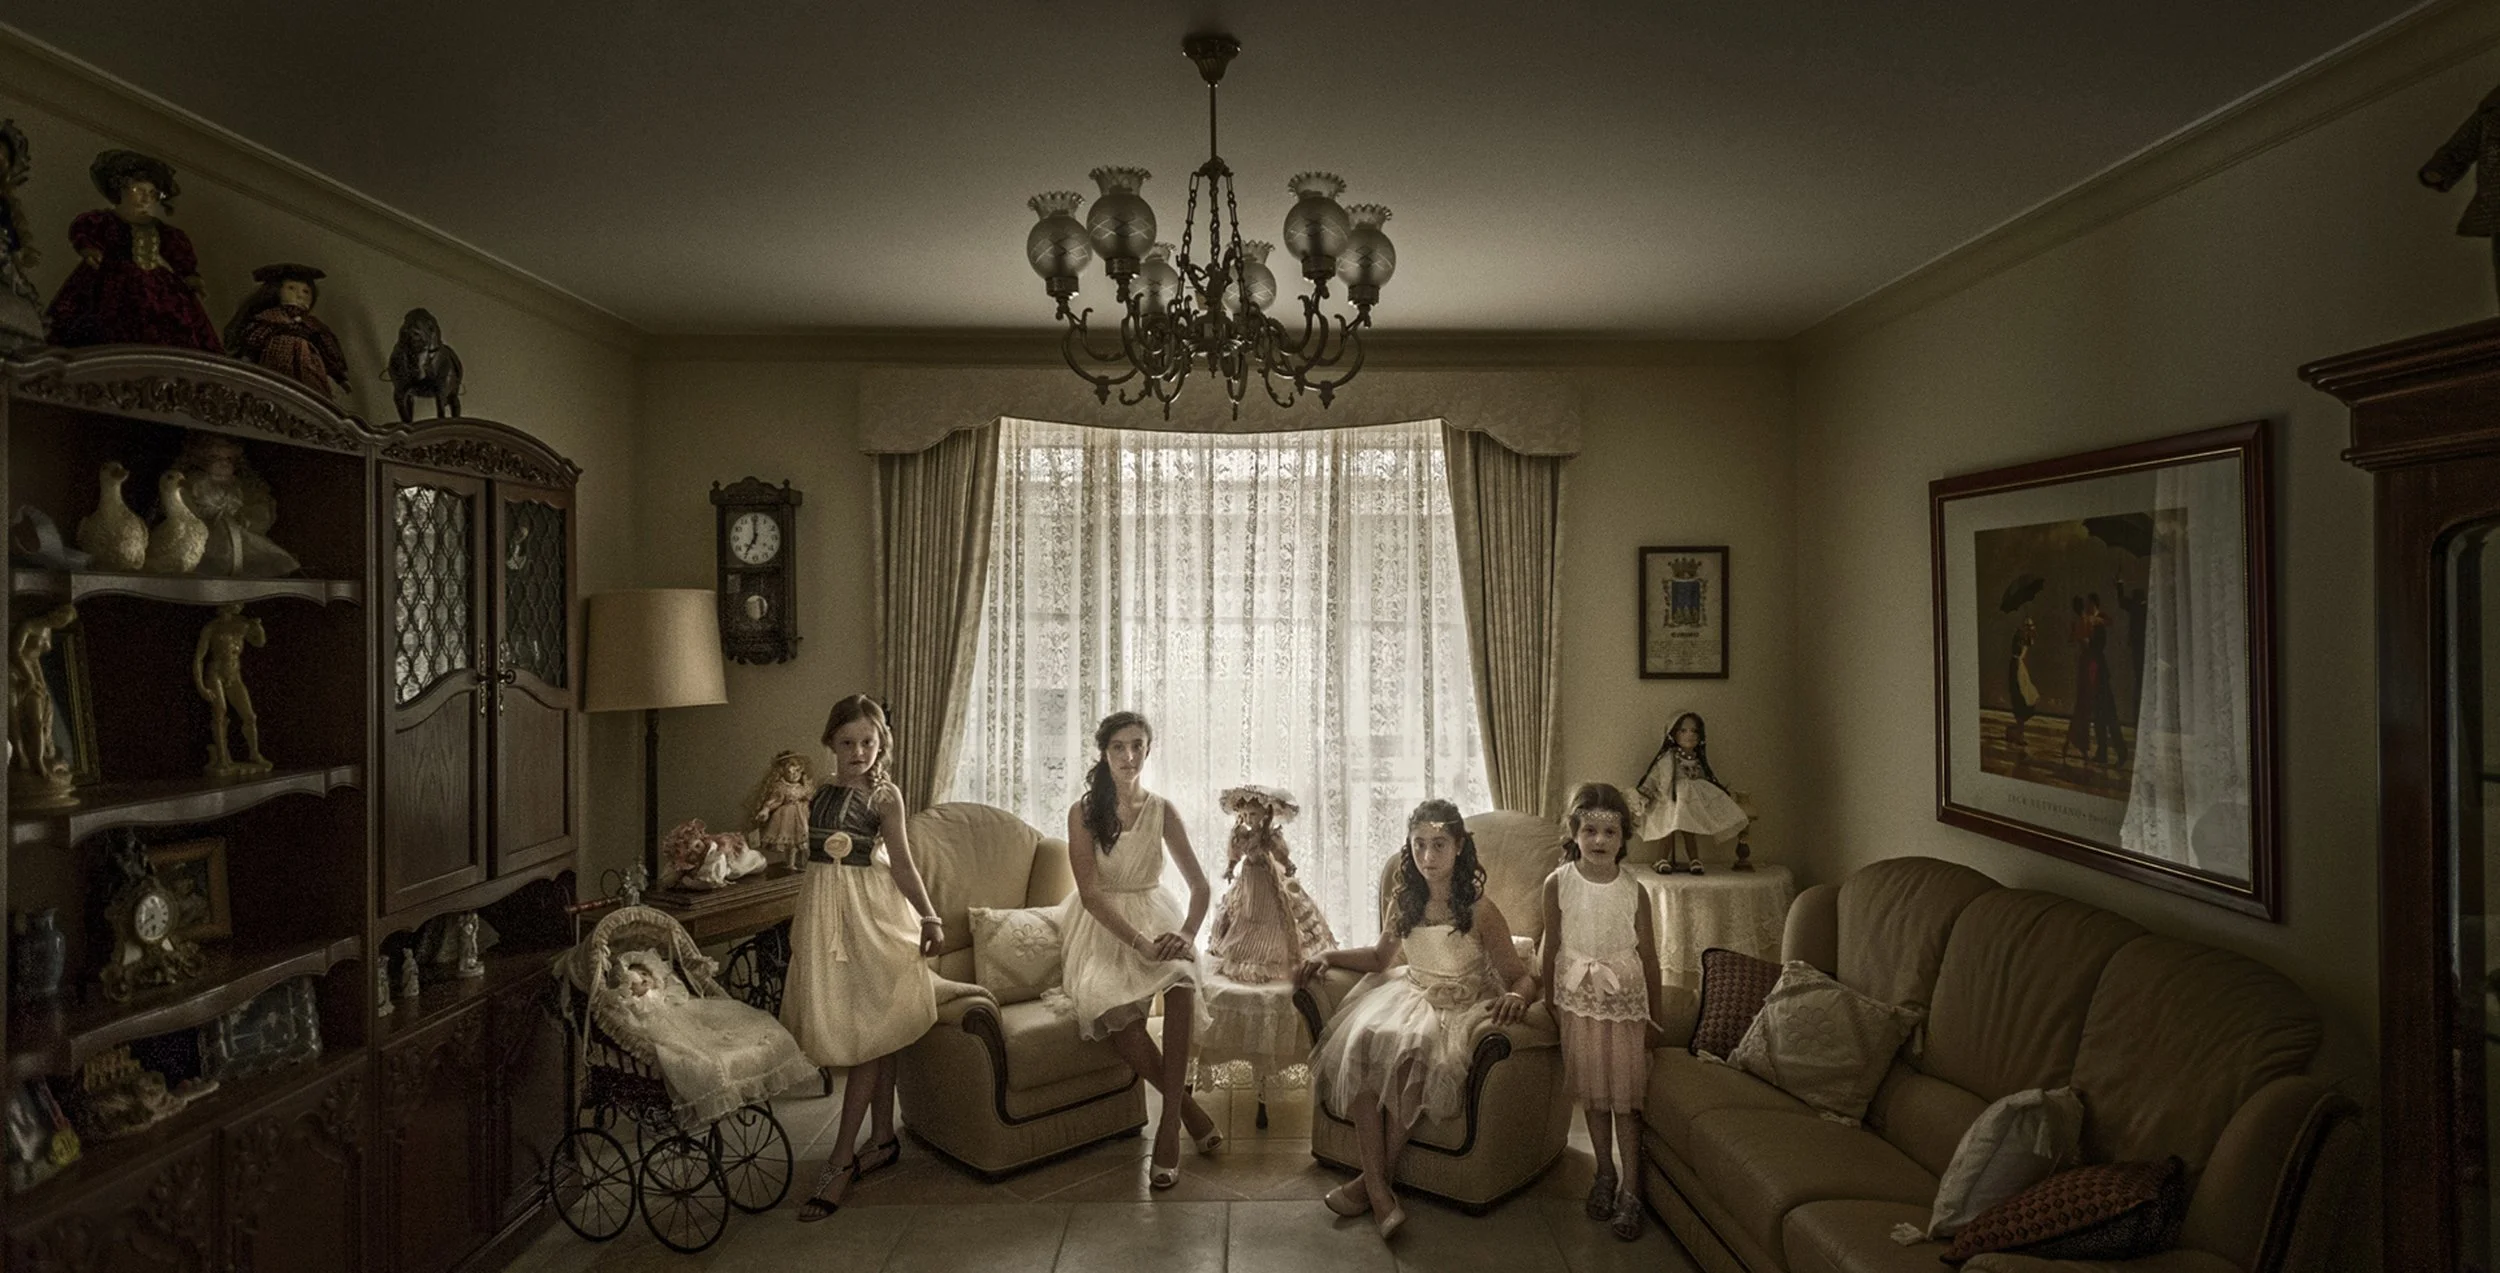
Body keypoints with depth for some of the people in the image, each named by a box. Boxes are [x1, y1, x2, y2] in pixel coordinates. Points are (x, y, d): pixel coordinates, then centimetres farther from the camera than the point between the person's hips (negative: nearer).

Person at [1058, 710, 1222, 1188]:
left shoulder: (1161, 811, 4)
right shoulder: (1083, 812, -4)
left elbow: (1199, 884, 3)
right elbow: (1091, 894, -12)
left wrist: (1187, 933, -18)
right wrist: (1139, 944, -25)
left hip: (1154, 919, 2)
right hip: (1101, 929, -2)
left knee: (1182, 975, -34)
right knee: (1111, 1004, -34)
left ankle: (1169, 1126, -26)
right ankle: (1185, 1102, -13)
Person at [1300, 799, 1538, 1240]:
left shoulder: (1479, 911, -14)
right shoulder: (1404, 902, 2)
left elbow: (1523, 977, -12)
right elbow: (1380, 957, 19)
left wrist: (1515, 997, -35)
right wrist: (1329, 955, 6)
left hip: (1459, 1009, -4)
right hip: (1412, 995, 5)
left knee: (1412, 1055, -34)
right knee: (1364, 1042, -27)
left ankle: (1375, 1179, -16)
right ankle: (1379, 1192, -28)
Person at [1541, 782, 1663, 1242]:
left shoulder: (1635, 891, -9)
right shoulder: (1558, 883, -9)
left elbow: (1648, 955, -1)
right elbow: (1551, 945, 1)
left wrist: (1654, 1018, 4)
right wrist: (1550, 1001, 5)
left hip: (1624, 1001, -1)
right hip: (1578, 1000, 1)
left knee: (1625, 1096, 2)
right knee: (1592, 1093, 12)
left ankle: (1630, 1190, 13)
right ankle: (1605, 1174, 30)